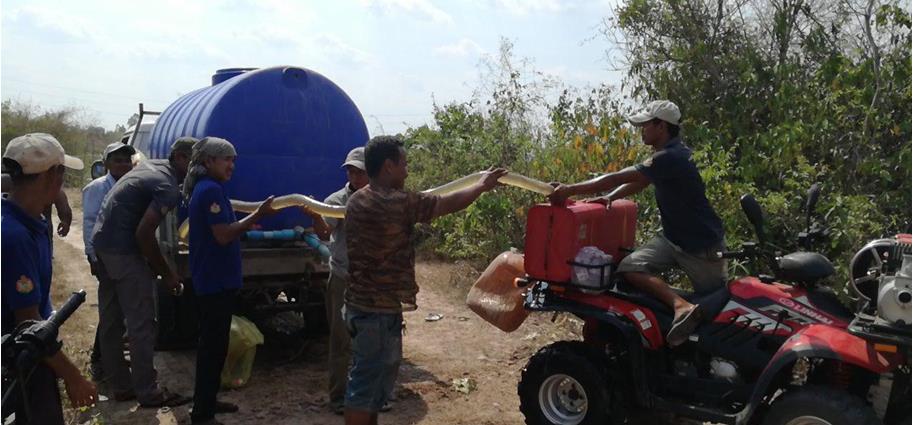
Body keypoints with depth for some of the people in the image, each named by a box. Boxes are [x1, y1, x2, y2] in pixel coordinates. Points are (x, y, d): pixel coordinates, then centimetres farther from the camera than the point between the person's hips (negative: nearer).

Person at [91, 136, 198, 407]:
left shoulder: (151, 166, 12)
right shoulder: (169, 188, -16)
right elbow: (144, 233, -21)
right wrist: (165, 272, -11)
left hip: (103, 242, 10)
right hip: (123, 250, -10)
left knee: (111, 321, 14)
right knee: (141, 323, -3)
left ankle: (121, 385, 23)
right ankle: (148, 392, 3)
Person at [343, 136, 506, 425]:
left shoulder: (357, 201, 9)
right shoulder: (397, 202, -19)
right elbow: (449, 204, -9)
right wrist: (482, 186, 9)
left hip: (361, 304, 10)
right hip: (380, 310, -9)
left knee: (371, 378, 20)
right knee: (366, 383, -1)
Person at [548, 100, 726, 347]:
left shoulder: (670, 158, -25)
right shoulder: (666, 154, 7)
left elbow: (617, 179, -27)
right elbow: (637, 182, 15)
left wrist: (569, 190, -24)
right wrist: (609, 198, -3)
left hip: (701, 245, -8)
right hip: (672, 237, 8)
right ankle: (682, 306, -19)